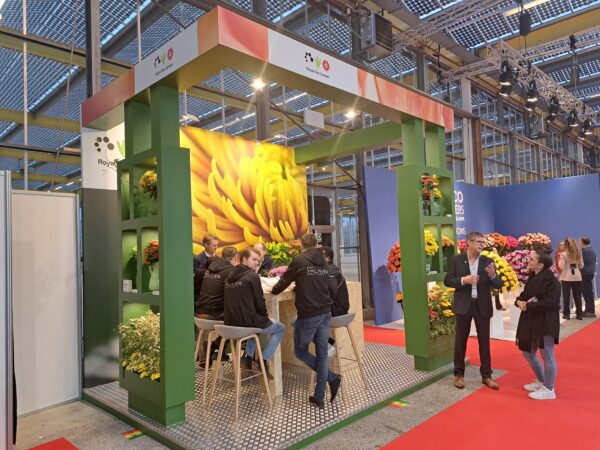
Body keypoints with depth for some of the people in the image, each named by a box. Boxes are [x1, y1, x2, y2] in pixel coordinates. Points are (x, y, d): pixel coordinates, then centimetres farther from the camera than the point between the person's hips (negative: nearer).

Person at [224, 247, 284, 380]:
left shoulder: (230, 275, 10)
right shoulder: (253, 276, -13)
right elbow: (260, 302, -11)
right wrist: (264, 316, 10)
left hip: (231, 322, 7)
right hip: (247, 321, -7)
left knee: (258, 322, 37)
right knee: (280, 328, 16)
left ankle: (248, 358, 25)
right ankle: (263, 361, 8)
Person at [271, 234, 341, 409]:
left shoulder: (299, 261, -7)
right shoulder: (324, 262, 10)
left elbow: (283, 282, 0)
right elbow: (332, 289, 11)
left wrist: (273, 290, 20)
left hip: (308, 314, -6)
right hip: (325, 313, 6)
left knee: (300, 351, 13)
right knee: (322, 353, 10)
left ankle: (332, 378, 6)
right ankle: (319, 398, 15)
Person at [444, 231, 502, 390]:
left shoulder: (488, 262, 1)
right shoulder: (456, 259, -3)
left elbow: (499, 285, 0)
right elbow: (447, 281, -3)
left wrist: (493, 275, -21)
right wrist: (463, 280, -20)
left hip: (482, 306, 2)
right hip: (463, 305, -2)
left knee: (484, 341, 9)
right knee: (460, 340, 7)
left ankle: (486, 376, 22)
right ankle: (459, 374, 21)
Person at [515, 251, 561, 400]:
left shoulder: (550, 279, -18)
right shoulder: (532, 277, 10)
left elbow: (549, 302, -25)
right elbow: (525, 294, 15)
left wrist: (528, 305, -18)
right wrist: (519, 301, -7)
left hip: (546, 322, -10)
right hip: (531, 320, 10)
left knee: (547, 356, 3)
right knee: (527, 352, 18)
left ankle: (549, 390, 17)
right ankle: (541, 381, 37)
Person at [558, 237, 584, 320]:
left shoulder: (563, 254, -11)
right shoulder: (578, 253, 3)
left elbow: (561, 267, -13)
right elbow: (581, 266, 8)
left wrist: (559, 260, 4)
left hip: (566, 277, -4)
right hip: (577, 276, 4)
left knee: (566, 296, 3)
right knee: (577, 295, 9)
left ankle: (566, 314, 6)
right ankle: (579, 314, 13)